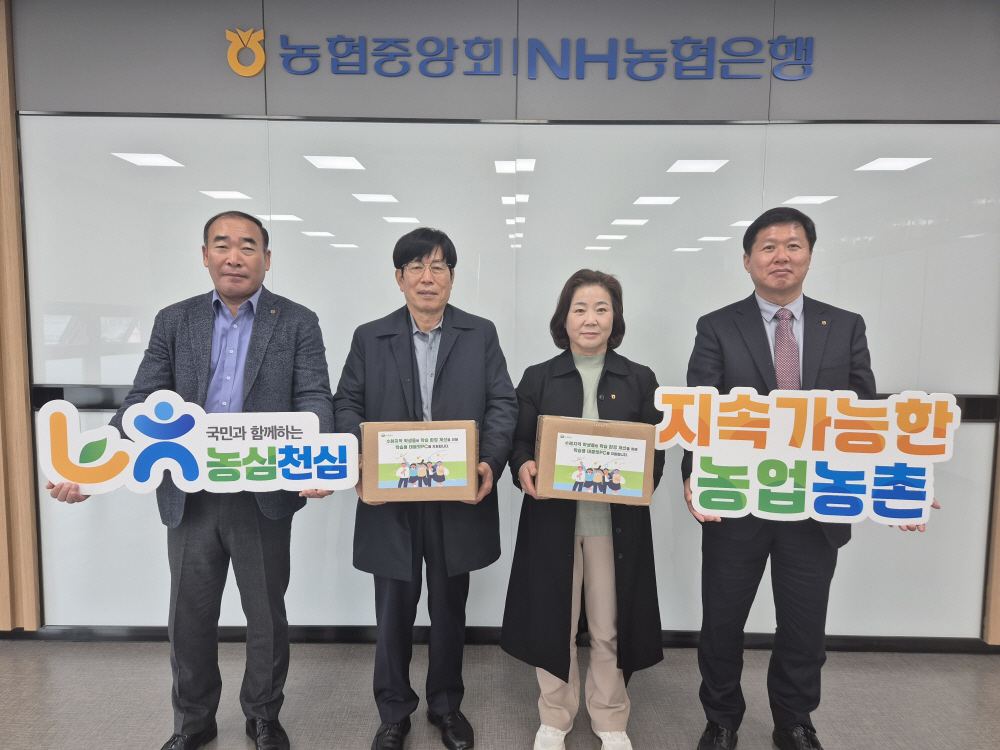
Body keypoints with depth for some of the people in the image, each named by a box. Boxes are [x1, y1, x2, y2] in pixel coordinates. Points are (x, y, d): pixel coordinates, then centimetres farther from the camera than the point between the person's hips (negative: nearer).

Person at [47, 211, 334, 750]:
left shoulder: (298, 323, -1)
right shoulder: (173, 322, 6)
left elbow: (314, 400, -9)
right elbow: (143, 402, 1)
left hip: (263, 498, -2)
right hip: (189, 498, 2)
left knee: (266, 616, 14)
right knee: (189, 618, 17)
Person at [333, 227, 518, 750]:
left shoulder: (481, 335, 5)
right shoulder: (369, 338, 5)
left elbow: (502, 404, 0)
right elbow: (347, 404, 2)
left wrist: (491, 462, -16)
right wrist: (358, 462, -15)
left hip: (459, 497, 1)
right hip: (391, 498, 0)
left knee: (449, 608, 16)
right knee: (394, 610, 12)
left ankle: (446, 705, 39)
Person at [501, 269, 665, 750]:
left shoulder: (640, 380, 6)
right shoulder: (538, 378, 4)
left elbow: (656, 449, 6)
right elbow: (519, 441, 4)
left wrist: (643, 478, -14)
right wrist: (523, 467, -17)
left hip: (616, 522, 1)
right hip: (553, 518, 0)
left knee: (610, 626, 11)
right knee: (553, 621, 10)